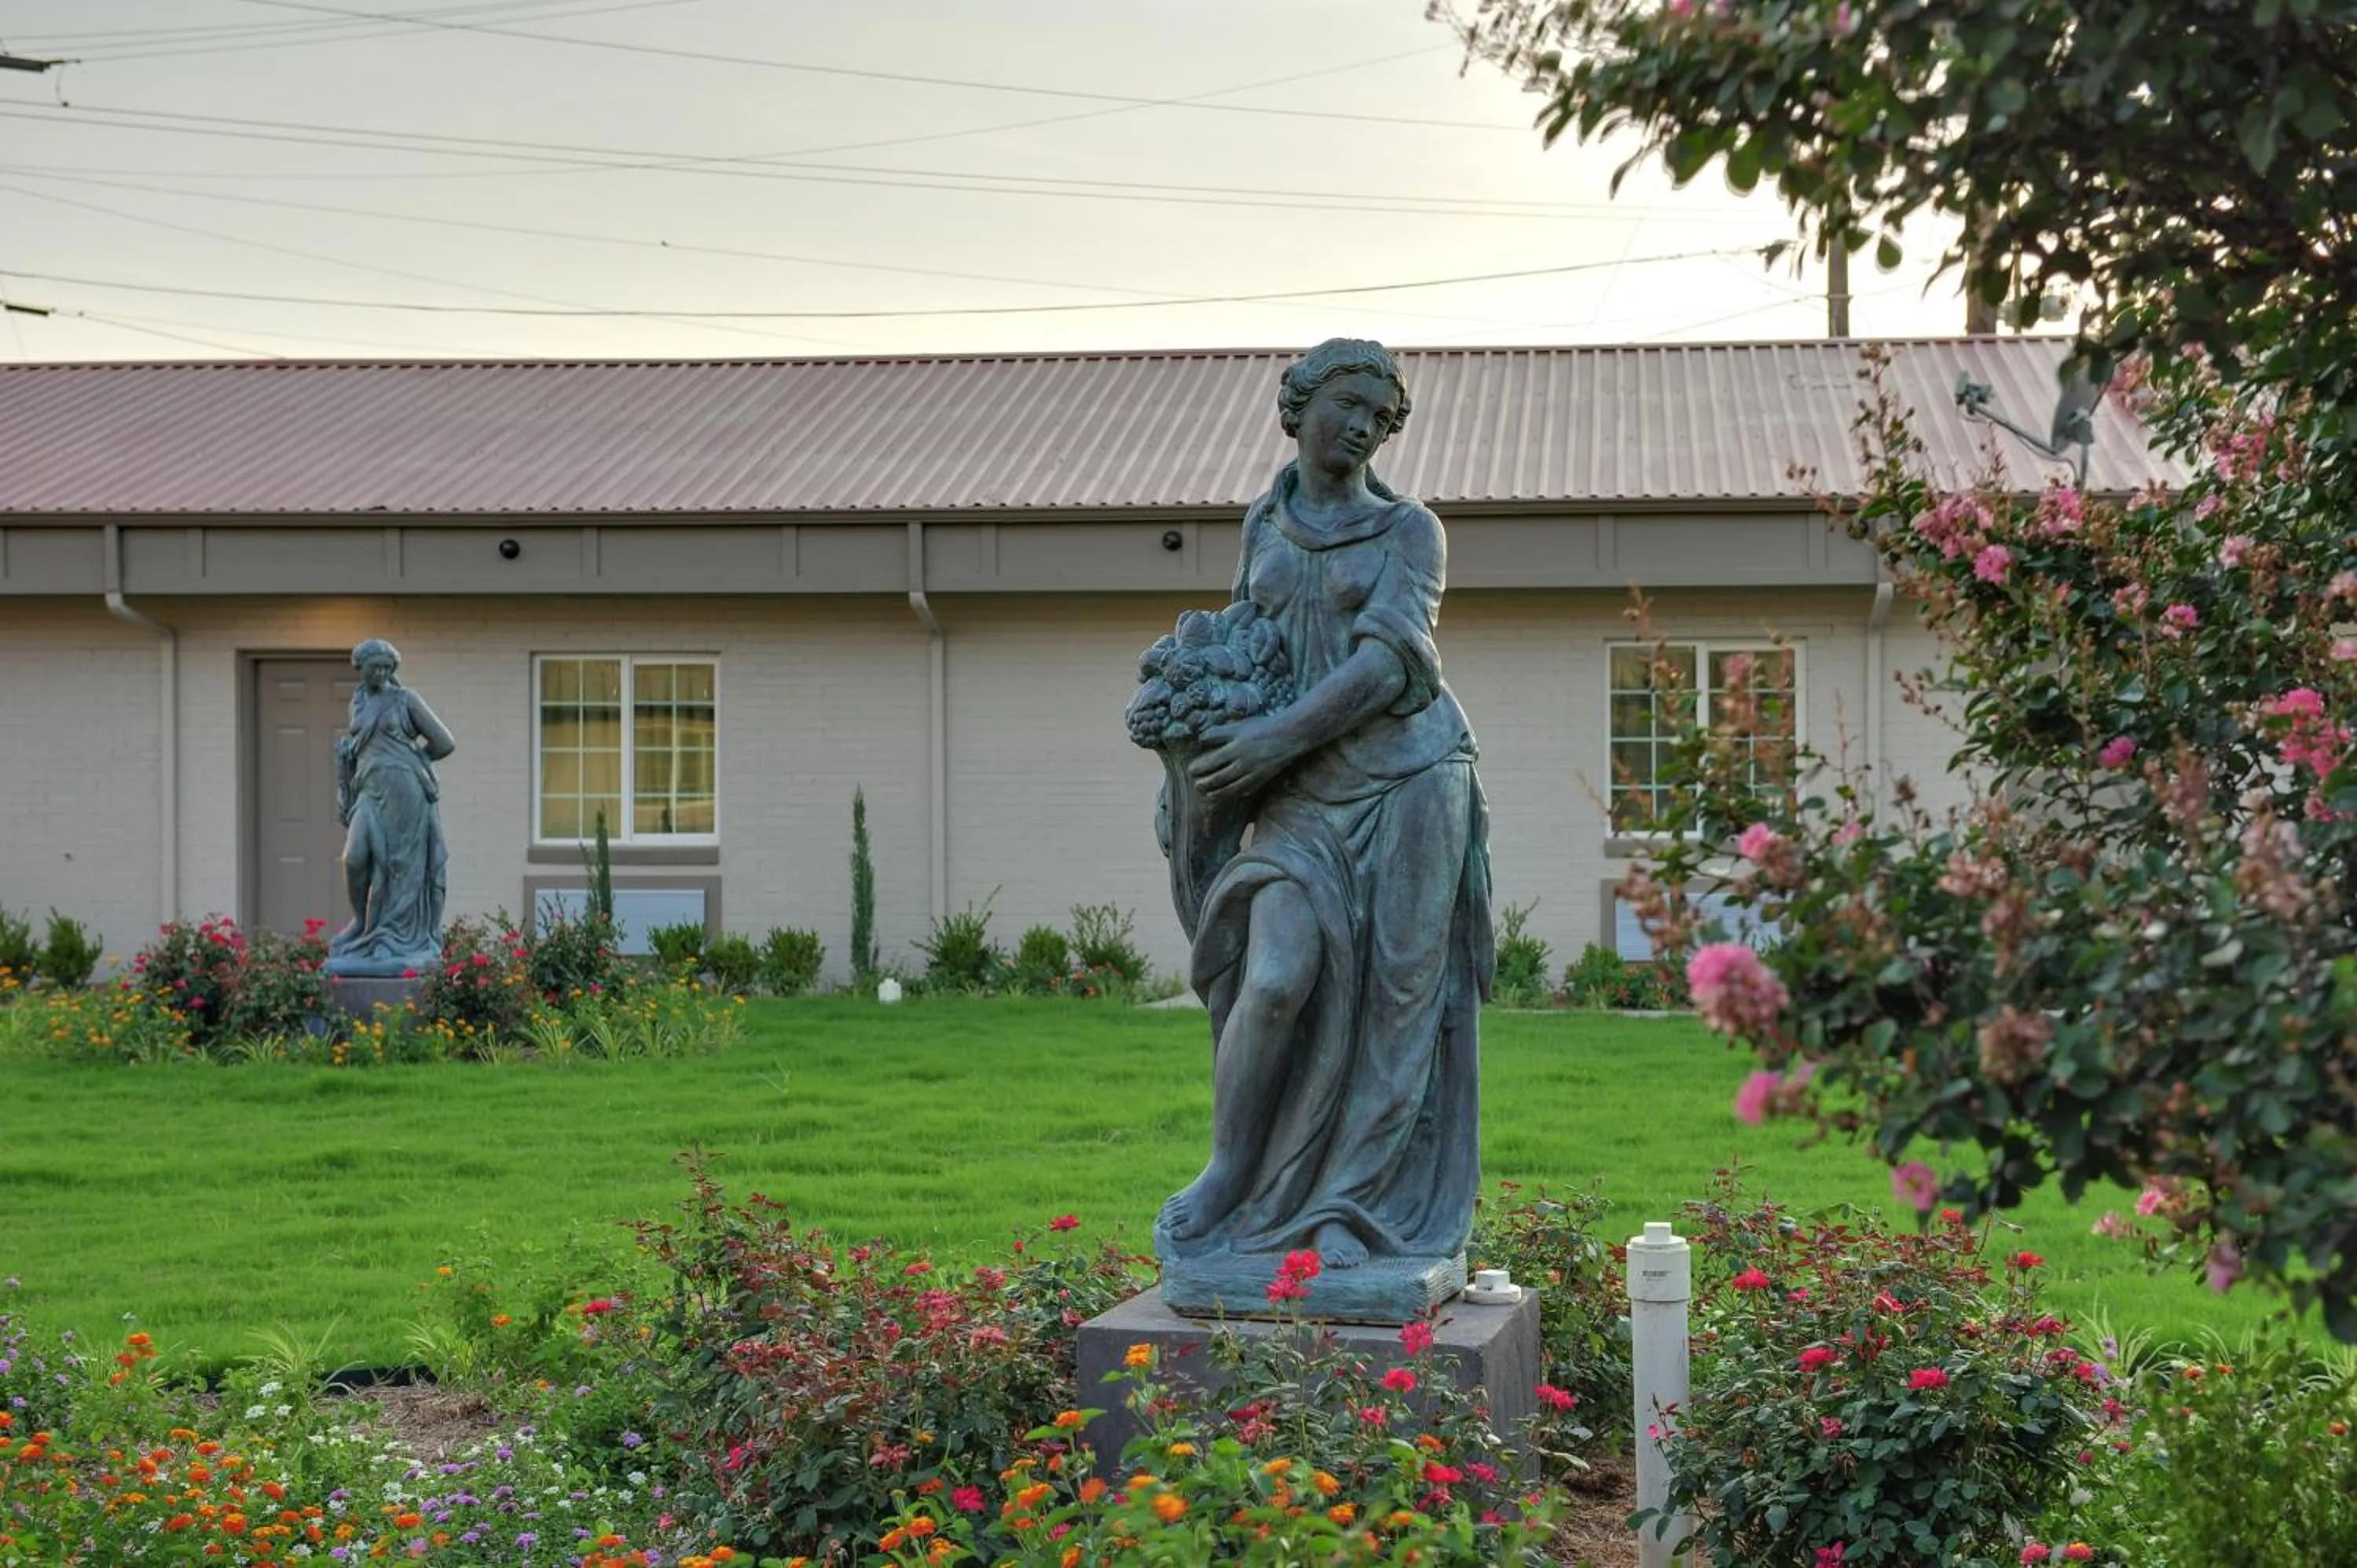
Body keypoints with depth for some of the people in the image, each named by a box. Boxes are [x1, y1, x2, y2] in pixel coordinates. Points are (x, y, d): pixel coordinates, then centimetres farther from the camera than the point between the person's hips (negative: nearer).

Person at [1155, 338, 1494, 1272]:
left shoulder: (1410, 530, -1)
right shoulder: (1267, 521, 14)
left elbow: (1389, 659, -13)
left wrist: (1278, 742, -20)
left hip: (1409, 775, -2)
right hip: (1307, 800, 2)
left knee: (1392, 998, -4)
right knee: (1277, 981, -16)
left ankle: (1355, 1207, 5)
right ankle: (1225, 1185, -2)